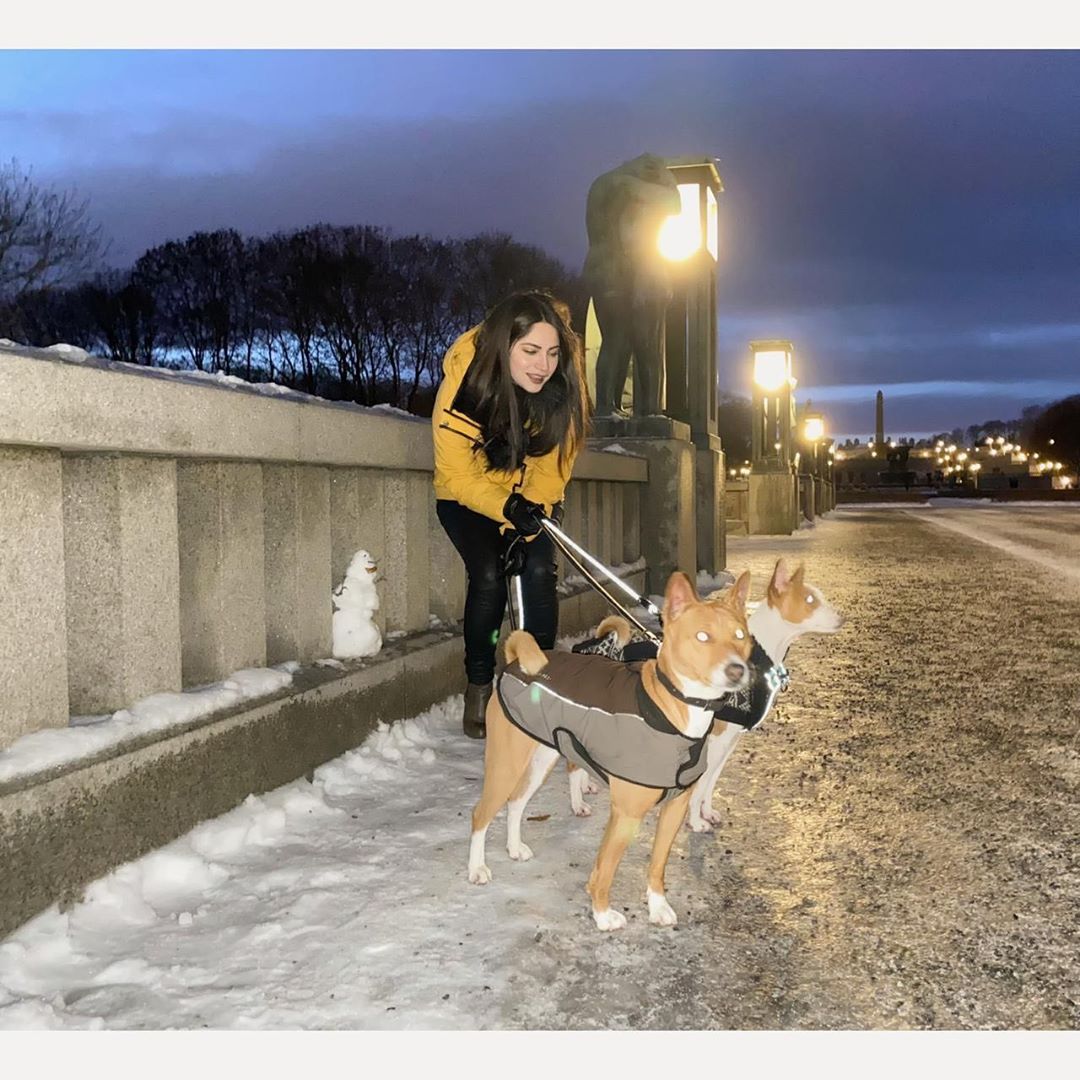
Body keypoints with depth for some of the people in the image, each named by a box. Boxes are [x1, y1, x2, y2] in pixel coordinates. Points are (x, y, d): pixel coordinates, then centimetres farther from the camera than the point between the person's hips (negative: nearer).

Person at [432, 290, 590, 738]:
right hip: (465, 496, -2)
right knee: (488, 577, -20)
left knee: (538, 571, -18)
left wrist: (527, 526, -24)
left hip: (530, 497, 2)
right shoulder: (463, 384, -30)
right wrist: (508, 508, -38)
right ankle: (478, 691, -5)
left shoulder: (564, 385, -23)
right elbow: (457, 476, -23)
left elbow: (553, 464, -15)